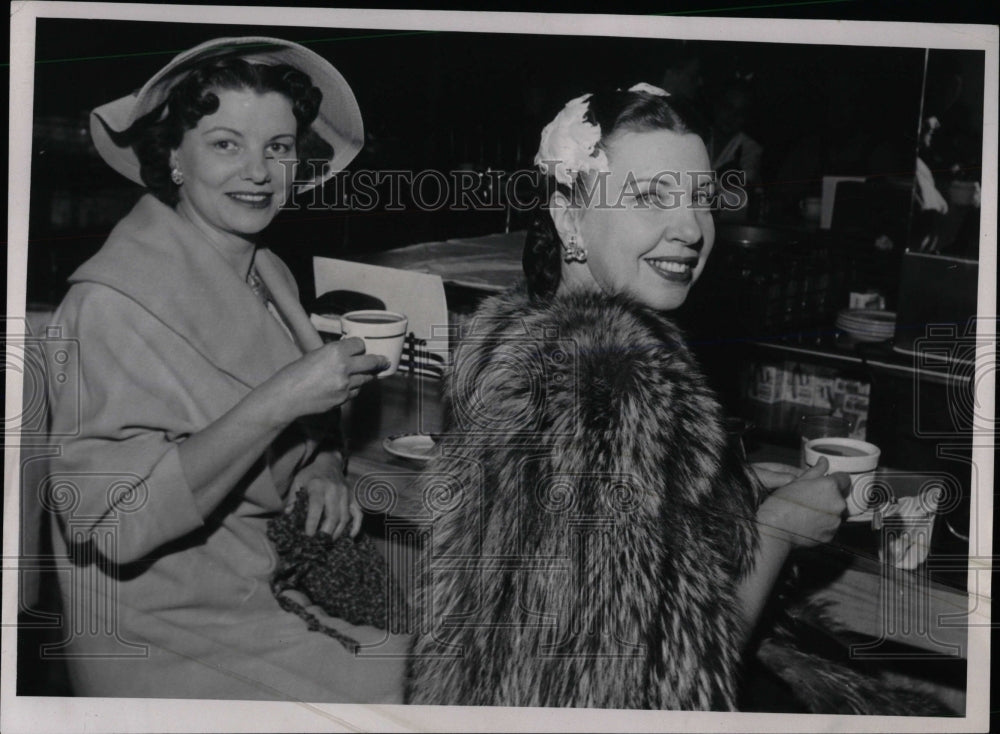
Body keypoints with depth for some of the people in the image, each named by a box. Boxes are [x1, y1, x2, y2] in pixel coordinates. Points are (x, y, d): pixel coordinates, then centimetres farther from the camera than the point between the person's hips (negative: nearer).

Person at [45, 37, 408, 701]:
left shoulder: (273, 277, 2)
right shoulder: (115, 299, -18)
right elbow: (114, 522, -25)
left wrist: (322, 476, -6)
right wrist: (280, 401, -28)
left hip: (287, 583, 6)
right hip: (174, 630, -6)